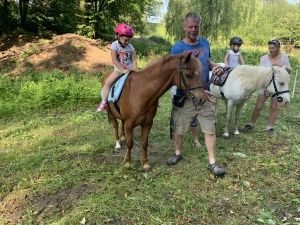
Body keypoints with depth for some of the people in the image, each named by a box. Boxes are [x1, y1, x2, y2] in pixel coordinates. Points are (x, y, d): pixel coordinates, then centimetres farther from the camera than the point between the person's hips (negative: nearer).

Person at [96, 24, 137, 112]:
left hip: (129, 69, 2)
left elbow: (134, 60, -4)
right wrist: (123, 70, -25)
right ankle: (104, 103, -13)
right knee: (108, 82, -20)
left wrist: (135, 71, -20)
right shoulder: (114, 45, -11)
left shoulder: (130, 47, -4)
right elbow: (114, 60, -16)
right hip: (118, 69, -2)